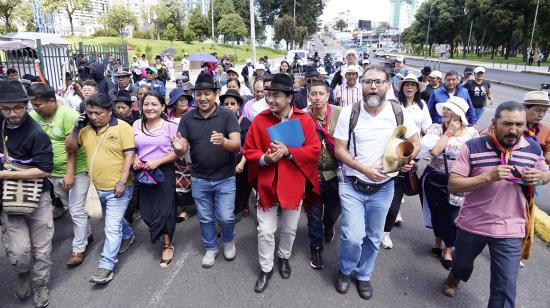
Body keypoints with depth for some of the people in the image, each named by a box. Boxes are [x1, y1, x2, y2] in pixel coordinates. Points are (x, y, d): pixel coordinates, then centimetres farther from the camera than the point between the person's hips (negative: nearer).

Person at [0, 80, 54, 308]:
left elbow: (45, 170, -20)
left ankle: (40, 285, 33)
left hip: (37, 197, -3)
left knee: (41, 248, 9)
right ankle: (22, 273, 30)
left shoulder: (36, 134, -17)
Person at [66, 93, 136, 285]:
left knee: (112, 227, -3)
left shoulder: (122, 128, -13)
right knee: (114, 219, 25)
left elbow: (129, 156, -14)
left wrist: (122, 182, -19)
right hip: (96, 187, 6)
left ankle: (107, 266, 7)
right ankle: (128, 236, 50)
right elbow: (70, 148, 6)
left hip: (117, 188, -6)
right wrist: (76, 128, -9)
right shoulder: (86, 129, 2)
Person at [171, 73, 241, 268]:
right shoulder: (187, 118, -4)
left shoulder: (227, 115, -12)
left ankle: (228, 241, 35)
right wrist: (178, 147, -29)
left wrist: (224, 142, -44)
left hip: (225, 178, -3)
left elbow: (237, 145, -22)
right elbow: (182, 151, -5)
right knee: (205, 218, 16)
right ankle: (210, 248, 39)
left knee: (226, 217, 2)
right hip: (199, 179, 3)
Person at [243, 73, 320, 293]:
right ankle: (265, 269, 28)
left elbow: (314, 150, -11)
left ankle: (284, 257, 45)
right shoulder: (260, 120, -4)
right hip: (266, 184, 0)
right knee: (266, 230, 7)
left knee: (290, 228, 18)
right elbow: (248, 151, -1)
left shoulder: (305, 120, -7)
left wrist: (288, 151, -22)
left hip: (294, 184, 0)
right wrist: (265, 158, -21)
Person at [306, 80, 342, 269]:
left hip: (335, 173, 1)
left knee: (334, 210, 21)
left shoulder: (340, 114, -10)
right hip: (313, 174, -1)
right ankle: (316, 248, 32)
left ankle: (328, 226, 55)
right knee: (314, 215, 11)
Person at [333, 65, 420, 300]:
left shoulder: (399, 113, -5)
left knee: (373, 237, 15)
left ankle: (363, 275, 40)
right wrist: (364, 169, -20)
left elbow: (415, 143, 8)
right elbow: (339, 150, -7)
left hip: (383, 187, 2)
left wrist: (407, 159, -14)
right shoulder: (349, 113, -9)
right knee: (353, 237, -9)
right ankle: (345, 271, 23)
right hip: (352, 185, -2)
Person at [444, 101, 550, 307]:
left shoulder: (533, 149, -4)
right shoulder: (473, 147, -14)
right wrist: (488, 177, -29)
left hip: (510, 231, 1)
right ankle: (455, 276, 61)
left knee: (505, 288, 3)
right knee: (461, 262, 26)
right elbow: (453, 186, -16)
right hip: (472, 224, 0)